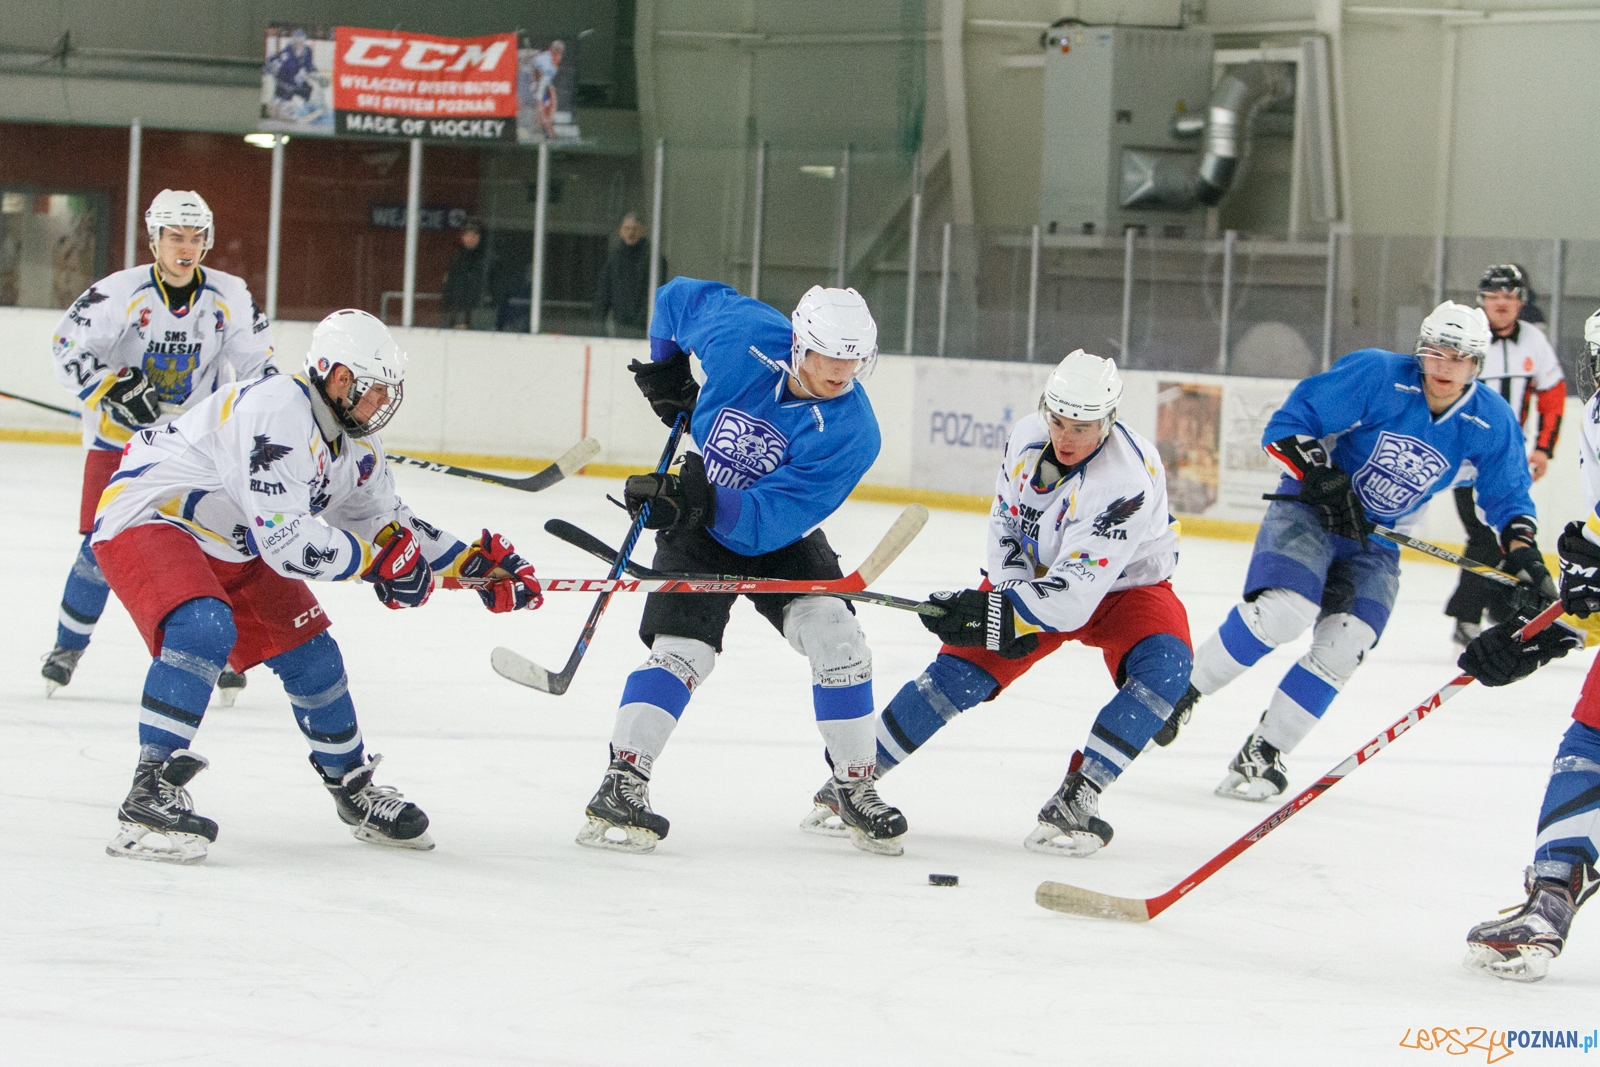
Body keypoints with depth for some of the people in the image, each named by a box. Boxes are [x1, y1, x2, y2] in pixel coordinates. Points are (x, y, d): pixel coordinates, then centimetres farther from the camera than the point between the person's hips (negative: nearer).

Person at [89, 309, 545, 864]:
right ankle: (151, 795, -32)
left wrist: (476, 566, 7)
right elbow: (288, 542, -33)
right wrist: (378, 561, -24)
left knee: (309, 651, 10)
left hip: (230, 544, 10)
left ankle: (354, 790, 31)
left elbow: (388, 523, 16)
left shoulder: (355, 444, 1)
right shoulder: (278, 413, -30)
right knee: (203, 629, -34)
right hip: (147, 518, -10)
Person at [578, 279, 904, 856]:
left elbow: (769, 519, -34)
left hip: (780, 538, 0)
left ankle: (856, 787, 1)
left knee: (834, 635, -15)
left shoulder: (849, 431, -28)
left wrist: (703, 503, -46)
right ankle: (620, 786, -18)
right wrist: (667, 375, 3)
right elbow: (679, 296, 1)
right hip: (696, 525, 0)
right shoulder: (742, 333, -23)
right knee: (682, 648, -17)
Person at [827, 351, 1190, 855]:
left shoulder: (1126, 482, -36)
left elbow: (1074, 593, -40)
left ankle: (1074, 800, -29)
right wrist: (1005, 596, -14)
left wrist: (991, 612, -46)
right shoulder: (1030, 434, -16)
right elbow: (1006, 516, 0)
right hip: (1035, 569, 4)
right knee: (961, 670, -9)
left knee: (1164, 668, -31)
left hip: (1121, 587, -4)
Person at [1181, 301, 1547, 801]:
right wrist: (1326, 481, -28)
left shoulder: (1490, 421, -6)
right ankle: (1182, 687, -7)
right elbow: (1288, 426, -17)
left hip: (1377, 541, 4)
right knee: (1284, 611, -26)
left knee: (1342, 646, -12)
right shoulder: (1377, 376, -18)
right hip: (1310, 510, -4)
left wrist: (1521, 547, -9)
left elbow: (1508, 493, 8)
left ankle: (1263, 752, 1)